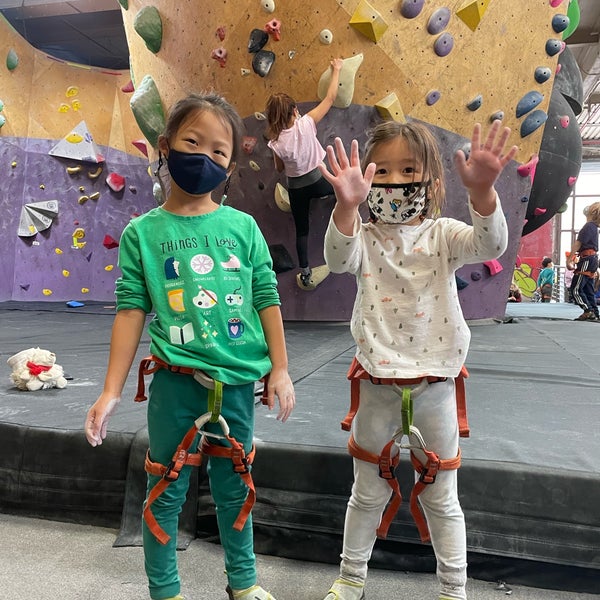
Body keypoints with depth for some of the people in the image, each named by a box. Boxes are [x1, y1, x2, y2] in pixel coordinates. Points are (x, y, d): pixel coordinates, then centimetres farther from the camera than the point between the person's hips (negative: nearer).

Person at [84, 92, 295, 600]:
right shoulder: (142, 232, -1)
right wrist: (112, 392, -5)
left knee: (233, 487, 19)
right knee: (167, 490, 12)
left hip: (237, 381, 2)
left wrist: (280, 369, 1)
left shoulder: (243, 227, 2)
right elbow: (131, 311, -3)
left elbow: (267, 299, 3)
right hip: (176, 382, -1)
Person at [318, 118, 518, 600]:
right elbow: (339, 258, -26)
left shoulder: (442, 235, -4)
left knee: (442, 499, 17)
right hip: (378, 387, 1)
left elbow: (490, 243, -23)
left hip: (435, 385, 0)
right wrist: (347, 204, -44)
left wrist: (482, 188, -41)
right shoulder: (366, 239, -4)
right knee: (367, 493, 19)